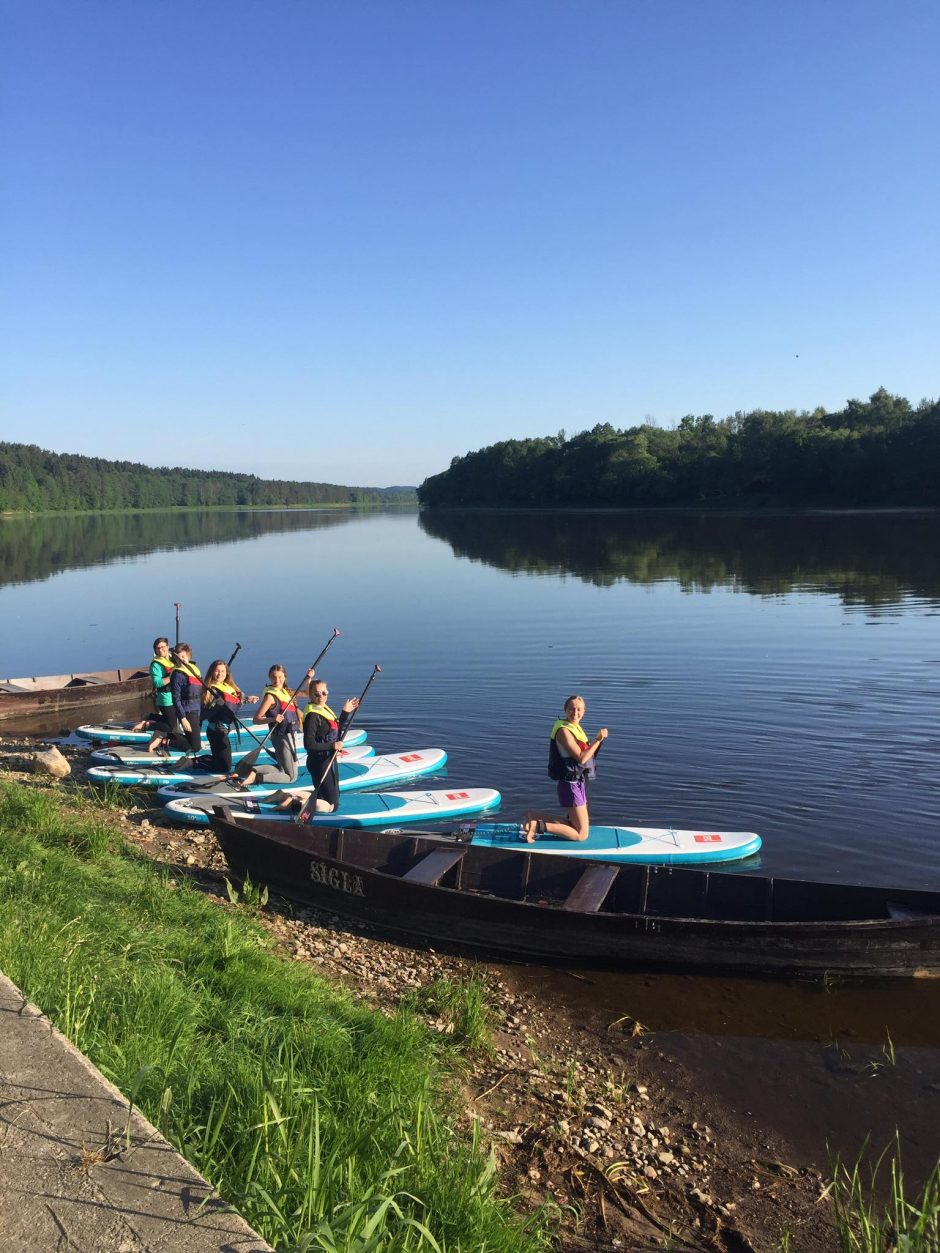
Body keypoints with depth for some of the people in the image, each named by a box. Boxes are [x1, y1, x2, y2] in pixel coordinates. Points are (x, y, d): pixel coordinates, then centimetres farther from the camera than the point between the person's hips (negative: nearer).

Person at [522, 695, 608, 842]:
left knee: (574, 825, 21)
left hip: (579, 783, 10)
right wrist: (598, 740, -15)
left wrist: (597, 739, 1)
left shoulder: (576, 728, 11)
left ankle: (533, 817, 18)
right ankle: (537, 826, -6)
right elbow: (581, 758, -22)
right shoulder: (564, 731, -18)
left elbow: (586, 752, 14)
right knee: (581, 834, -4)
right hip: (571, 785, -10)